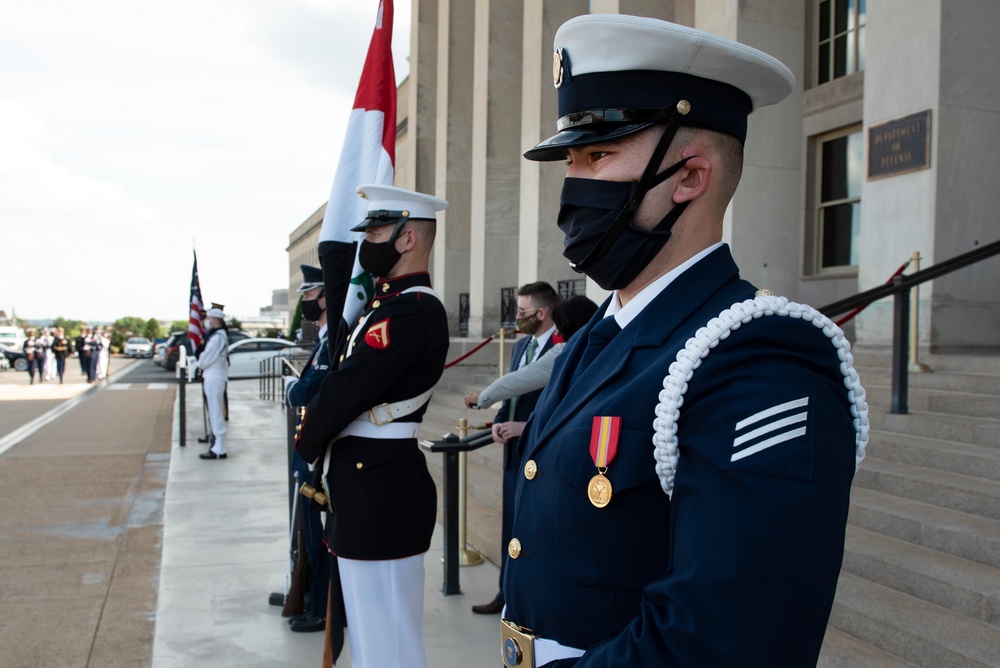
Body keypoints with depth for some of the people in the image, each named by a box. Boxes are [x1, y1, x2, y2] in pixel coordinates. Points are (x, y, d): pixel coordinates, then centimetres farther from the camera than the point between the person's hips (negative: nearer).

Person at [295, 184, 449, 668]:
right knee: (370, 628, 22)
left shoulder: (412, 312, -19)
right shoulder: (390, 302, 15)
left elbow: (346, 390, -20)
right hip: (370, 486, 10)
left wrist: (307, 444, -3)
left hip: (380, 492, -10)